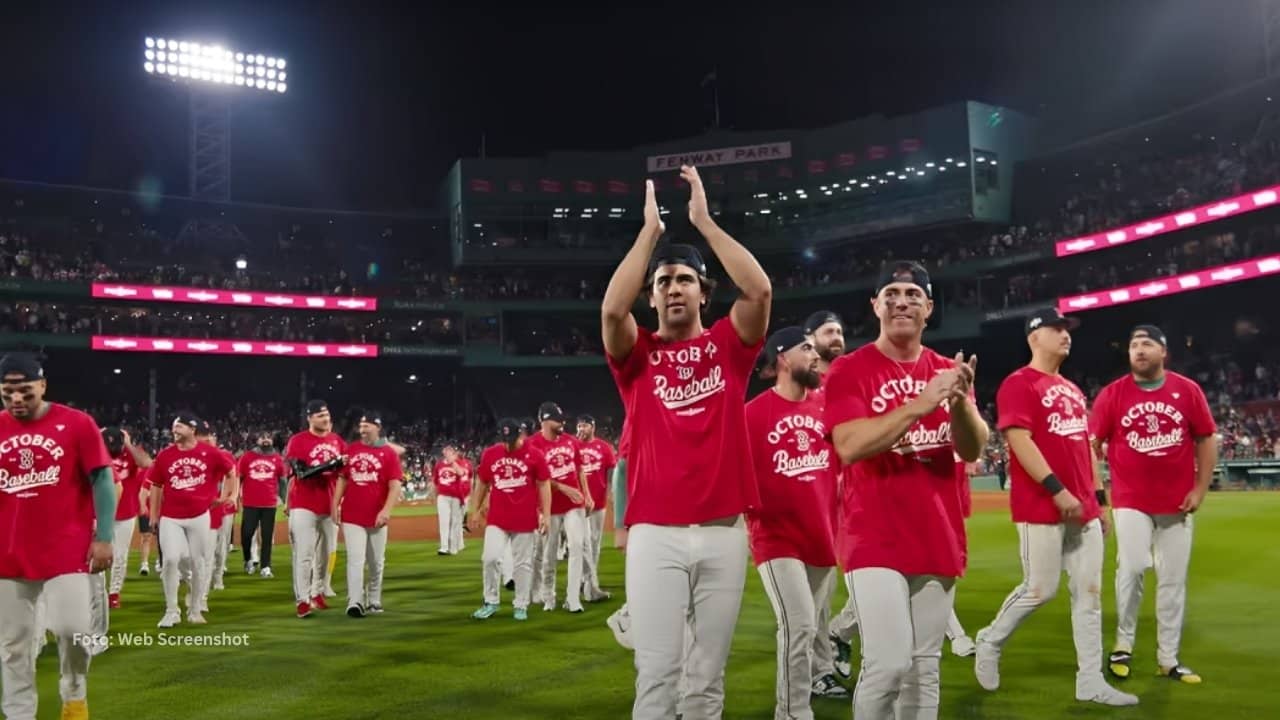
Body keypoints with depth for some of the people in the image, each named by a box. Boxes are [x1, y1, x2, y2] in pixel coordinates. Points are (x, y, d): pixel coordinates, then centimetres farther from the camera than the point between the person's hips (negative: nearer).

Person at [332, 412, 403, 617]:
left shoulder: (388, 453, -2)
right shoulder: (350, 450, 7)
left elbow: (395, 485, -8)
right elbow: (342, 479, 13)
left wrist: (386, 510, -20)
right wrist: (335, 505, 4)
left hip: (377, 517, -1)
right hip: (351, 516, 1)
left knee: (377, 562, 10)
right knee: (355, 560, -7)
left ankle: (374, 601, 25)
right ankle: (355, 603, -9)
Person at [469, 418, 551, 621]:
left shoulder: (534, 455, -5)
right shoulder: (489, 454, 3)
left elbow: (544, 486, -2)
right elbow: (483, 484, 13)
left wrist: (546, 515, -7)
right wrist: (475, 510, 13)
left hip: (525, 519, -2)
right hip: (496, 519, 2)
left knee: (523, 563, 5)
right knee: (490, 558, -7)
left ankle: (521, 606, 17)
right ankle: (491, 602, 10)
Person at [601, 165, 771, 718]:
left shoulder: (728, 346, 9)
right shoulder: (637, 356, 6)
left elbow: (760, 290, -9)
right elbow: (612, 309, -15)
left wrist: (704, 221, -5)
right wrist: (650, 229, -8)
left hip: (724, 531, 2)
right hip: (655, 534, -1)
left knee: (709, 671, 11)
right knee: (657, 671, -2)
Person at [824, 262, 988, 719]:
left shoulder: (947, 371, 12)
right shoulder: (849, 369, -3)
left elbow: (973, 450, 3)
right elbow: (849, 446, -17)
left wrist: (959, 401, -18)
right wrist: (920, 404, -23)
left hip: (937, 539, 5)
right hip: (875, 540, -5)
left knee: (925, 667, 10)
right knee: (889, 664, -14)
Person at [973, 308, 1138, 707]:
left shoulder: (1073, 390, 19)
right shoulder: (1019, 384, -7)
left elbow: (1085, 446, 22)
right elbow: (1020, 441, -17)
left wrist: (1099, 499, 18)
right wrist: (1058, 490, -22)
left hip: (1083, 510, 8)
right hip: (1041, 508, -8)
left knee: (1089, 593, 6)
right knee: (1040, 590, -3)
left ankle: (1091, 682, 12)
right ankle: (990, 642, 20)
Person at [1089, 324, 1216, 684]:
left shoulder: (1188, 390, 1)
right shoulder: (1113, 393, -2)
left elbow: (1207, 440, 6)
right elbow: (1092, 444, -1)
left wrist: (1200, 488, -1)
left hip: (1177, 504, 2)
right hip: (1131, 501, -2)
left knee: (1173, 580, 7)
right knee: (1131, 569, -11)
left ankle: (1168, 659, 18)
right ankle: (1123, 645, 8)